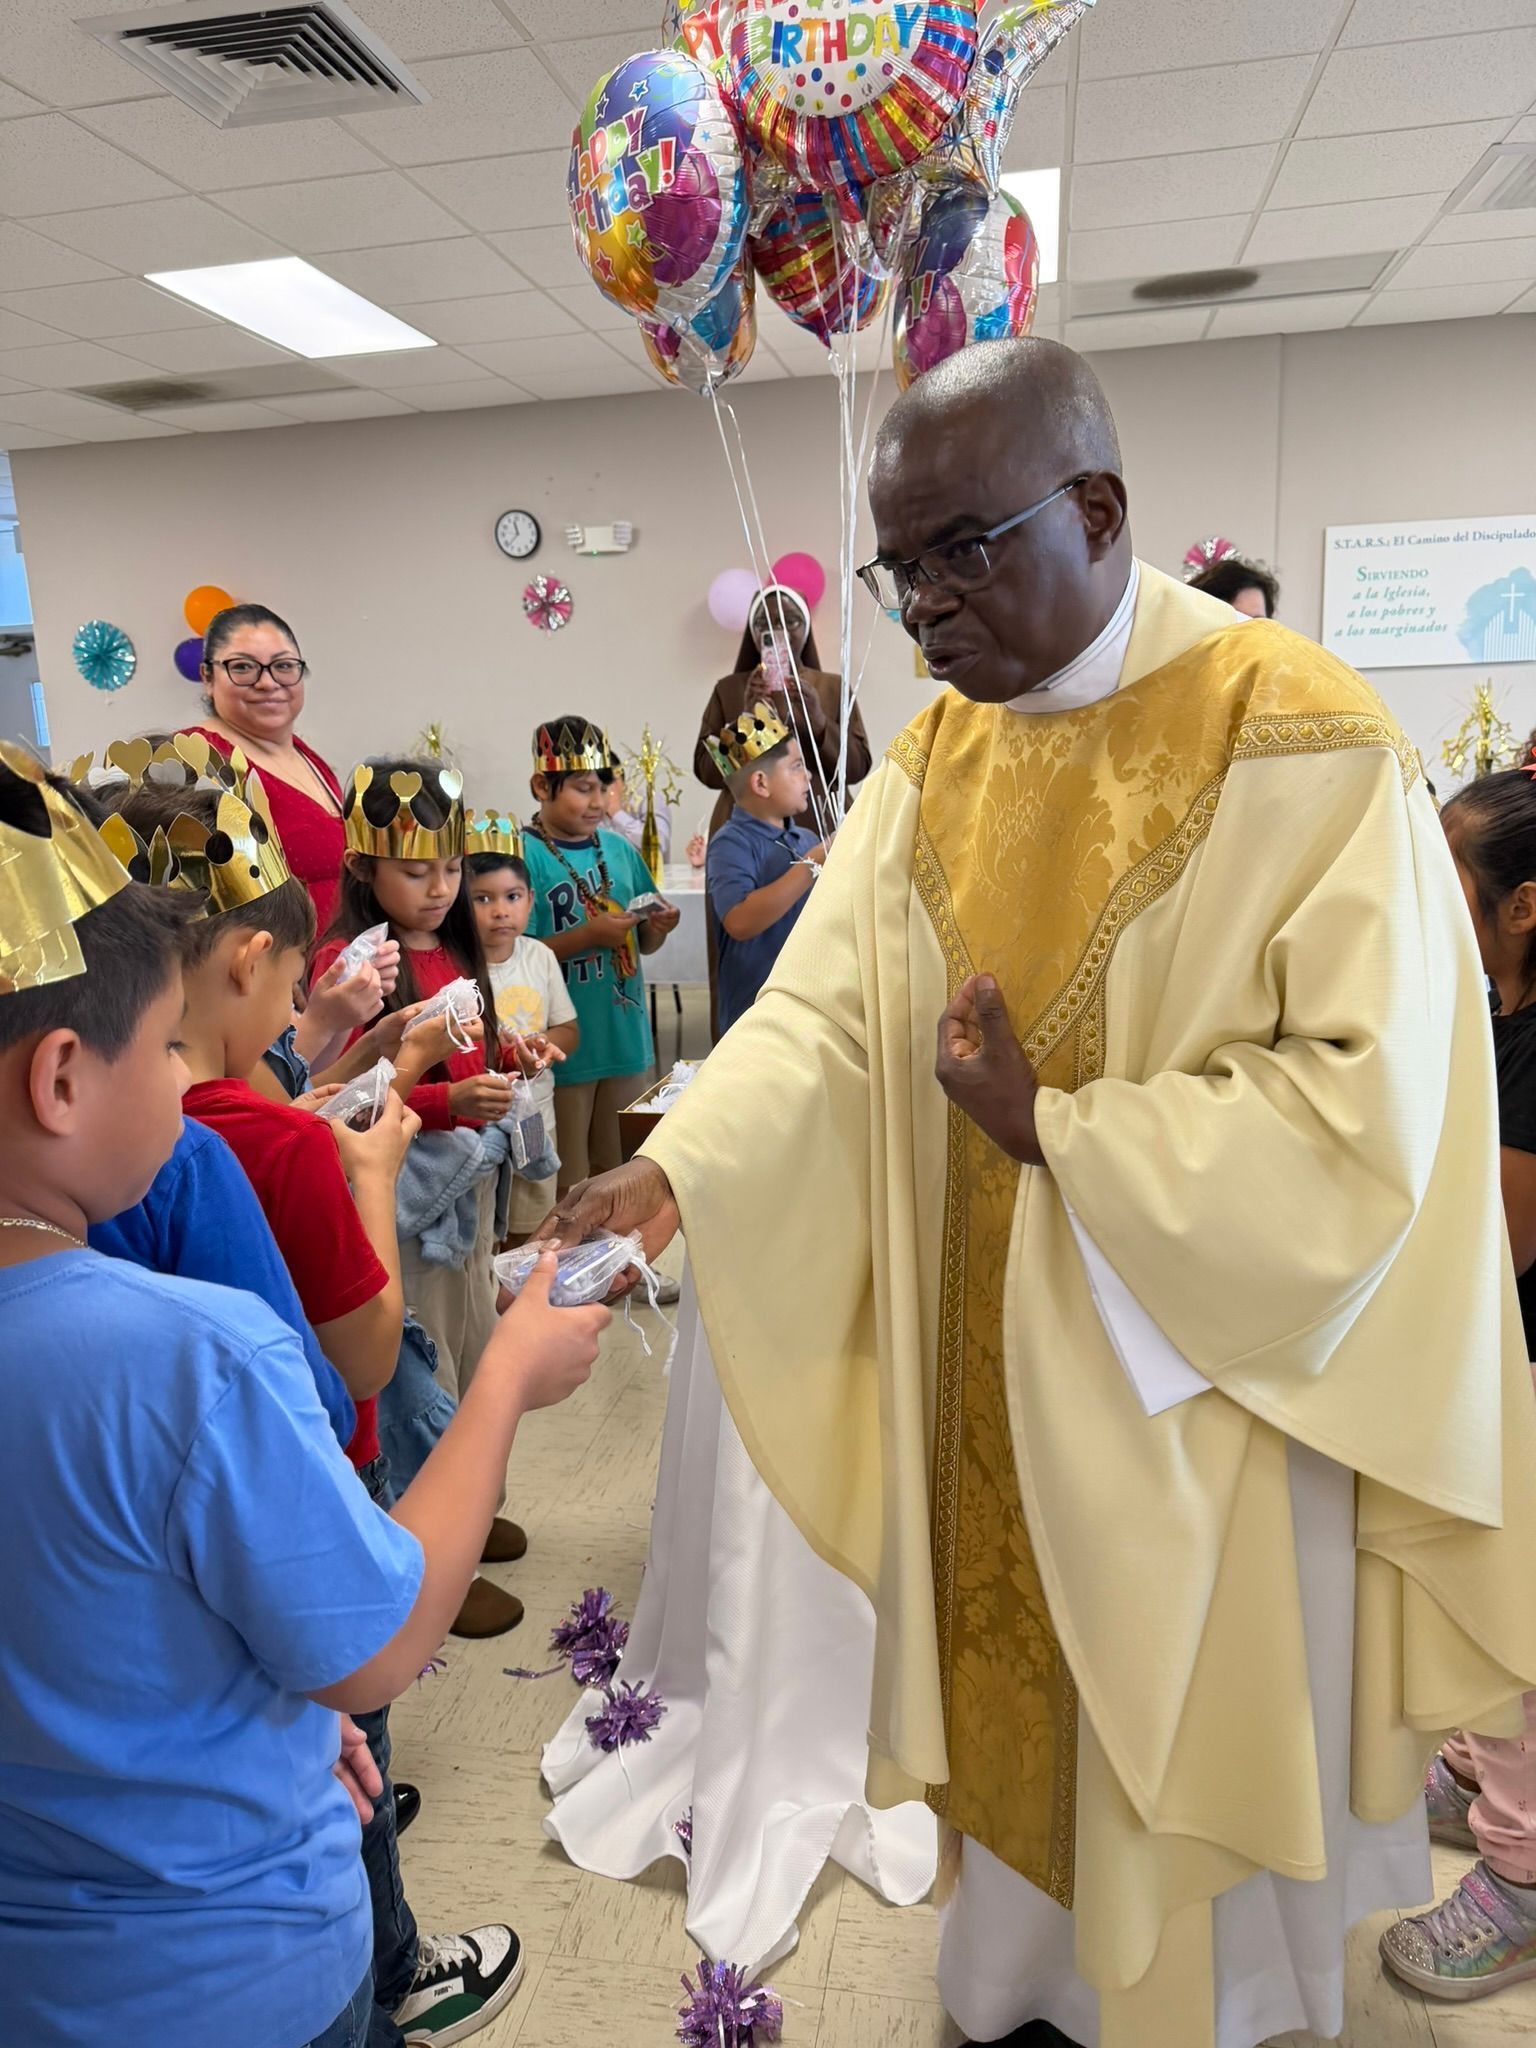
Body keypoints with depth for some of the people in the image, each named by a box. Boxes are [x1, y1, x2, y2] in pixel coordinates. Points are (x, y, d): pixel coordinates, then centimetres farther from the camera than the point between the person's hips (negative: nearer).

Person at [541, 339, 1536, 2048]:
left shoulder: (1300, 740, -16)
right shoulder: (934, 757, 3)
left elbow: (1368, 1104, -20)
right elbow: (824, 1007, -4)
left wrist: (1051, 1128, -18)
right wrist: (678, 1167, -20)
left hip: (1198, 1377, -5)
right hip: (985, 1372, 5)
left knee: (1186, 1736, 14)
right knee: (1006, 1697, 21)